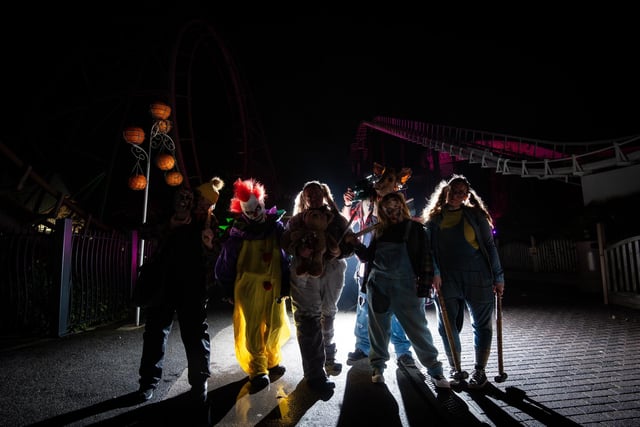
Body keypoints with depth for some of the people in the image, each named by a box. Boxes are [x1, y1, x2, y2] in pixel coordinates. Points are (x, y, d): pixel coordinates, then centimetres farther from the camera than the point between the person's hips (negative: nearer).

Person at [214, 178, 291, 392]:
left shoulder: (276, 225, -1)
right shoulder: (238, 231, -6)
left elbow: (286, 255, 1)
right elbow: (227, 261, -2)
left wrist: (285, 283, -1)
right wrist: (227, 288, 0)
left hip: (274, 285, 3)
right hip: (249, 286, -2)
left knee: (276, 324, 11)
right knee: (252, 329, 4)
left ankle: (272, 360, 35)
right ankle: (258, 370, 18)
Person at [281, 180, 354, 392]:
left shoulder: (337, 219, 7)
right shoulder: (296, 220, 6)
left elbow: (351, 245, 4)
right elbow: (285, 243, 1)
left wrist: (340, 251, -16)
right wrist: (299, 250, -19)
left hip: (332, 273, 3)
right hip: (305, 274, -2)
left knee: (328, 315, 19)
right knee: (309, 319, -8)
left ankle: (328, 357, 41)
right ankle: (315, 373, 1)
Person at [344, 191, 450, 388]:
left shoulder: (414, 228, 0)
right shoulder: (380, 230, 10)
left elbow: (425, 257, -4)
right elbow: (368, 256, 13)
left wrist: (424, 286, -11)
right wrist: (356, 244, -4)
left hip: (405, 285, -3)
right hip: (378, 285, 3)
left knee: (418, 328, 1)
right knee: (379, 327, 11)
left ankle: (435, 370, 17)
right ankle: (377, 366, 27)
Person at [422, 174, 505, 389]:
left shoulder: (475, 215, 2)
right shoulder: (433, 219, 4)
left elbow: (489, 246, 2)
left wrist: (498, 276, 0)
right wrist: (434, 273, -11)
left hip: (477, 277, -1)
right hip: (447, 279, 1)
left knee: (482, 324, 8)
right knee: (447, 325, 6)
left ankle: (479, 371, 25)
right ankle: (454, 369, 26)